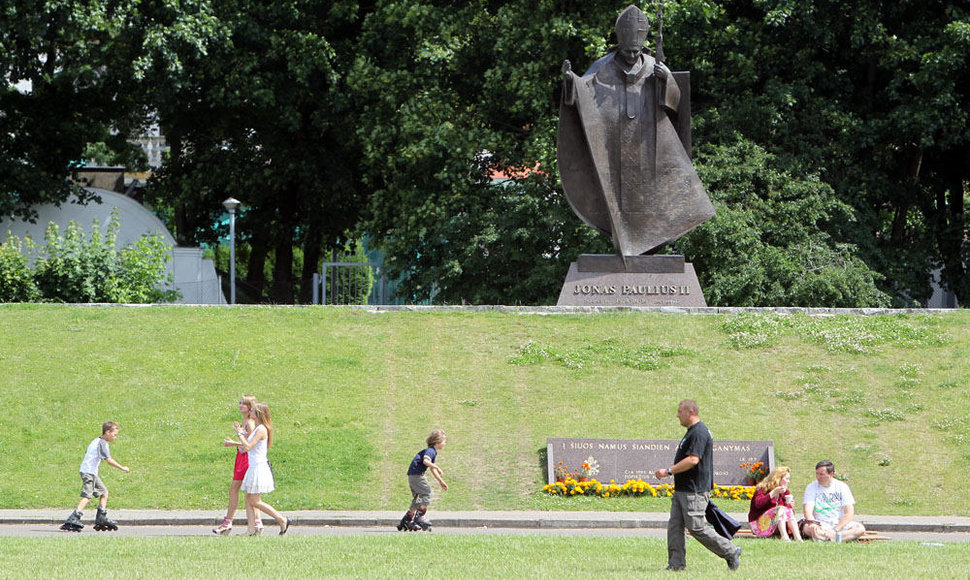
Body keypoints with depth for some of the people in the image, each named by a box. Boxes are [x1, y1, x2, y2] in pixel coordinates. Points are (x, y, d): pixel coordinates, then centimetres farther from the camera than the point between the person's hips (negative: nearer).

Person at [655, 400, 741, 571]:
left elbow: (693, 460, -26)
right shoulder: (692, 431, 18)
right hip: (682, 490, 11)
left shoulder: (699, 433, -17)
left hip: (694, 492, -11)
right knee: (674, 526, 6)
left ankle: (731, 552, 3)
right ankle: (676, 563, 6)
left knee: (697, 528, -8)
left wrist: (668, 471, -22)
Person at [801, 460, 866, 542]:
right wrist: (815, 526, -31)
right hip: (820, 525, -2)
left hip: (839, 524, 2)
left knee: (860, 528, -27)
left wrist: (836, 529, -18)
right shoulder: (812, 487, 3)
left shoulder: (842, 487, 4)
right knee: (806, 528, -35)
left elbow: (849, 513, -4)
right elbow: (808, 511, -10)